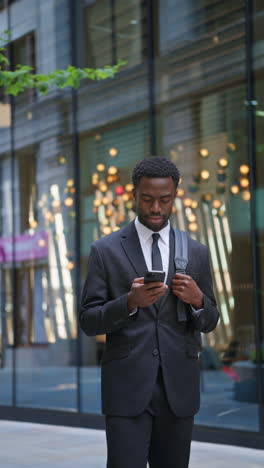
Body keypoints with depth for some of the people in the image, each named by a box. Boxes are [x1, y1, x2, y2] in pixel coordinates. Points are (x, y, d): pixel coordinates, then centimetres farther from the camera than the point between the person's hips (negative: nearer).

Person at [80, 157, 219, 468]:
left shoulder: (196, 252, 9)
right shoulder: (105, 251, 1)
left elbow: (208, 323, 14)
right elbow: (88, 321, -2)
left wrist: (197, 300, -9)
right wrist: (130, 302, -20)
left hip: (179, 388, 3)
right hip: (127, 387, -3)